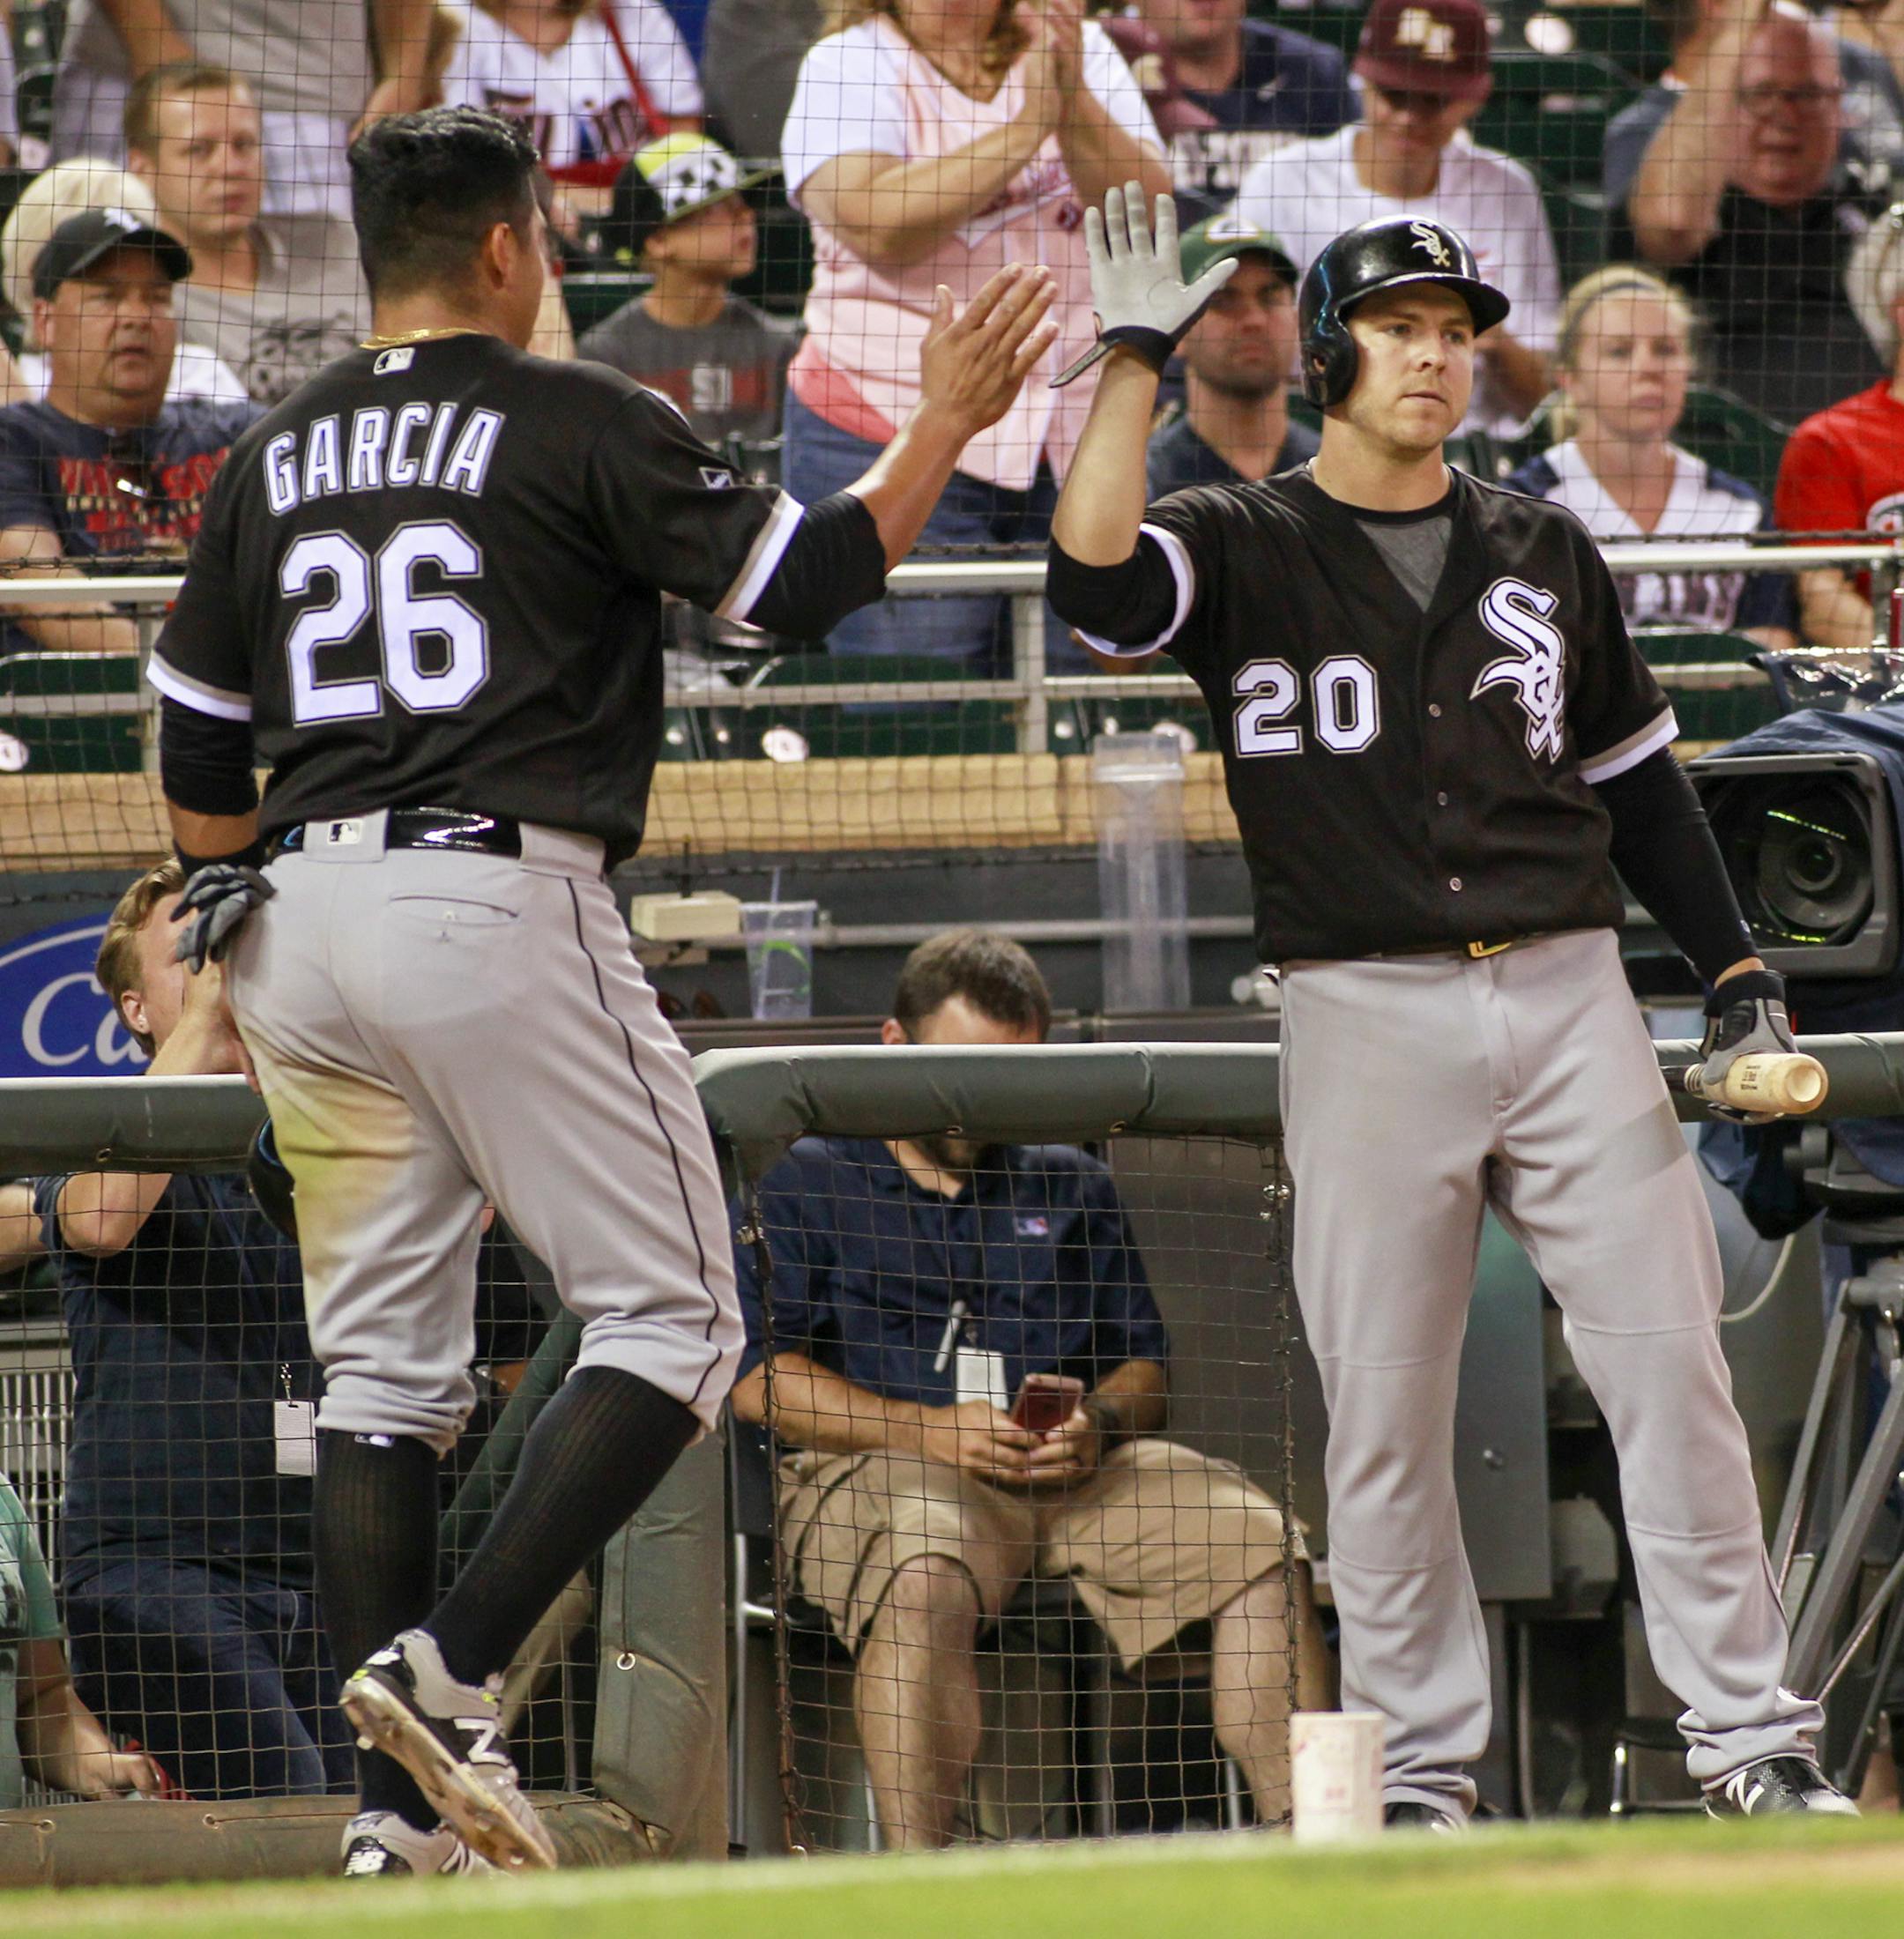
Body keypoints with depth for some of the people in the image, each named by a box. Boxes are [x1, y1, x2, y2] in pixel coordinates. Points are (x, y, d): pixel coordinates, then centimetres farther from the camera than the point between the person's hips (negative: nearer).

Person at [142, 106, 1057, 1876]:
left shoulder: (269, 459, 14)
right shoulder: (574, 422, -3)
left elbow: (196, 764, 16)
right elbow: (799, 580, -6)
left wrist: (239, 941, 29)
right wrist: (944, 424, 7)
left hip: (299, 928, 6)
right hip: (498, 901, -6)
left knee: (378, 1362, 10)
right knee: (669, 1321, 0)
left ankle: (401, 1802, 4)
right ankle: (451, 1667, -17)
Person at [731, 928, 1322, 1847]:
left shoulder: (1072, 1189, 28)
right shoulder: (808, 1185, 15)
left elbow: (1145, 1368, 22)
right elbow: (761, 1381, 1)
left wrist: (1097, 1423, -4)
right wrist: (932, 1431, -12)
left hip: (1078, 1471, 4)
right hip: (881, 1467, -4)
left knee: (1259, 1543, -22)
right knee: (924, 1573, -40)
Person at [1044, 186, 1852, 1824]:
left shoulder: (1543, 552, 15)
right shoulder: (1245, 551, 5)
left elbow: (1637, 776, 20)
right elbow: (1095, 579, -17)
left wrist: (1740, 975, 12)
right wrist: (1137, 355, -18)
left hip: (1569, 1000, 2)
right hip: (1366, 1014, -2)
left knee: (1671, 1363, -4)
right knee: (1384, 1411, -1)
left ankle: (1750, 1739, -1)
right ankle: (1423, 1766, 7)